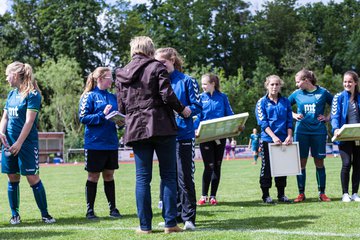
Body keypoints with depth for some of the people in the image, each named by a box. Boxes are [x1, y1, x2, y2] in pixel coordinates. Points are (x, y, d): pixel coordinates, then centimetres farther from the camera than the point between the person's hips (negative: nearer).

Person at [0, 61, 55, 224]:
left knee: (33, 178, -6)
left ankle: (45, 214, 2)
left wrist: (19, 143, -19)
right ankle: (15, 214, 16)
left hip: (27, 143, -6)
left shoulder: (32, 94, -9)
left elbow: (29, 121, -15)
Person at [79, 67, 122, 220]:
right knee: (93, 176, 1)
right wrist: (102, 115, -20)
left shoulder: (112, 97, 12)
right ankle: (90, 210, 8)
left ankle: (113, 208, 17)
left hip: (111, 143, 5)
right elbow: (83, 117, -12)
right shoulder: (89, 96, -5)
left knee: (109, 175, 10)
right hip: (95, 143, -5)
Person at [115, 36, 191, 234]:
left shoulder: (121, 74, 12)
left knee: (142, 178, 5)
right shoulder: (156, 67, -2)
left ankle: (145, 225, 4)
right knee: (168, 175, 3)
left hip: (136, 129, 4)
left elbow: (121, 107, 13)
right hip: (162, 127, -3)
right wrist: (182, 110, 5)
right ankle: (170, 223, 2)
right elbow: (167, 95, -11)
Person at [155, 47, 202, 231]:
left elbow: (197, 106, -4)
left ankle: (188, 218, 0)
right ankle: (176, 216, 17)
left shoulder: (187, 81, 0)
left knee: (185, 177, -6)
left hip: (184, 135, -5)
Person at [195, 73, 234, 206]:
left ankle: (213, 196, 15)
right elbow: (197, 116, -1)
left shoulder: (222, 97, 6)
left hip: (220, 135, 2)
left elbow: (229, 114, 7)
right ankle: (204, 195, 6)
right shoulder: (200, 97, 4)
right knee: (209, 166, -6)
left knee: (217, 166, 6)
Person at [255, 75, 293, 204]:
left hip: (283, 139, 3)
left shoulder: (285, 101, 10)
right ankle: (266, 195, 7)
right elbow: (262, 122, -8)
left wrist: (289, 136, -7)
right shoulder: (262, 102, 0)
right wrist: (273, 136, -19)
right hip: (267, 139, -3)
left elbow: (289, 120, 7)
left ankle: (281, 194, 15)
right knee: (267, 167, 1)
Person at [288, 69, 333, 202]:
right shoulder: (297, 94, 6)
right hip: (301, 131, 1)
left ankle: (322, 193, 10)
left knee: (319, 162, 3)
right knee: (301, 162, 1)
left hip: (319, 131, -1)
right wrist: (294, 115, 3)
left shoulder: (322, 92, 1)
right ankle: (301, 193, 8)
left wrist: (328, 118, -1)